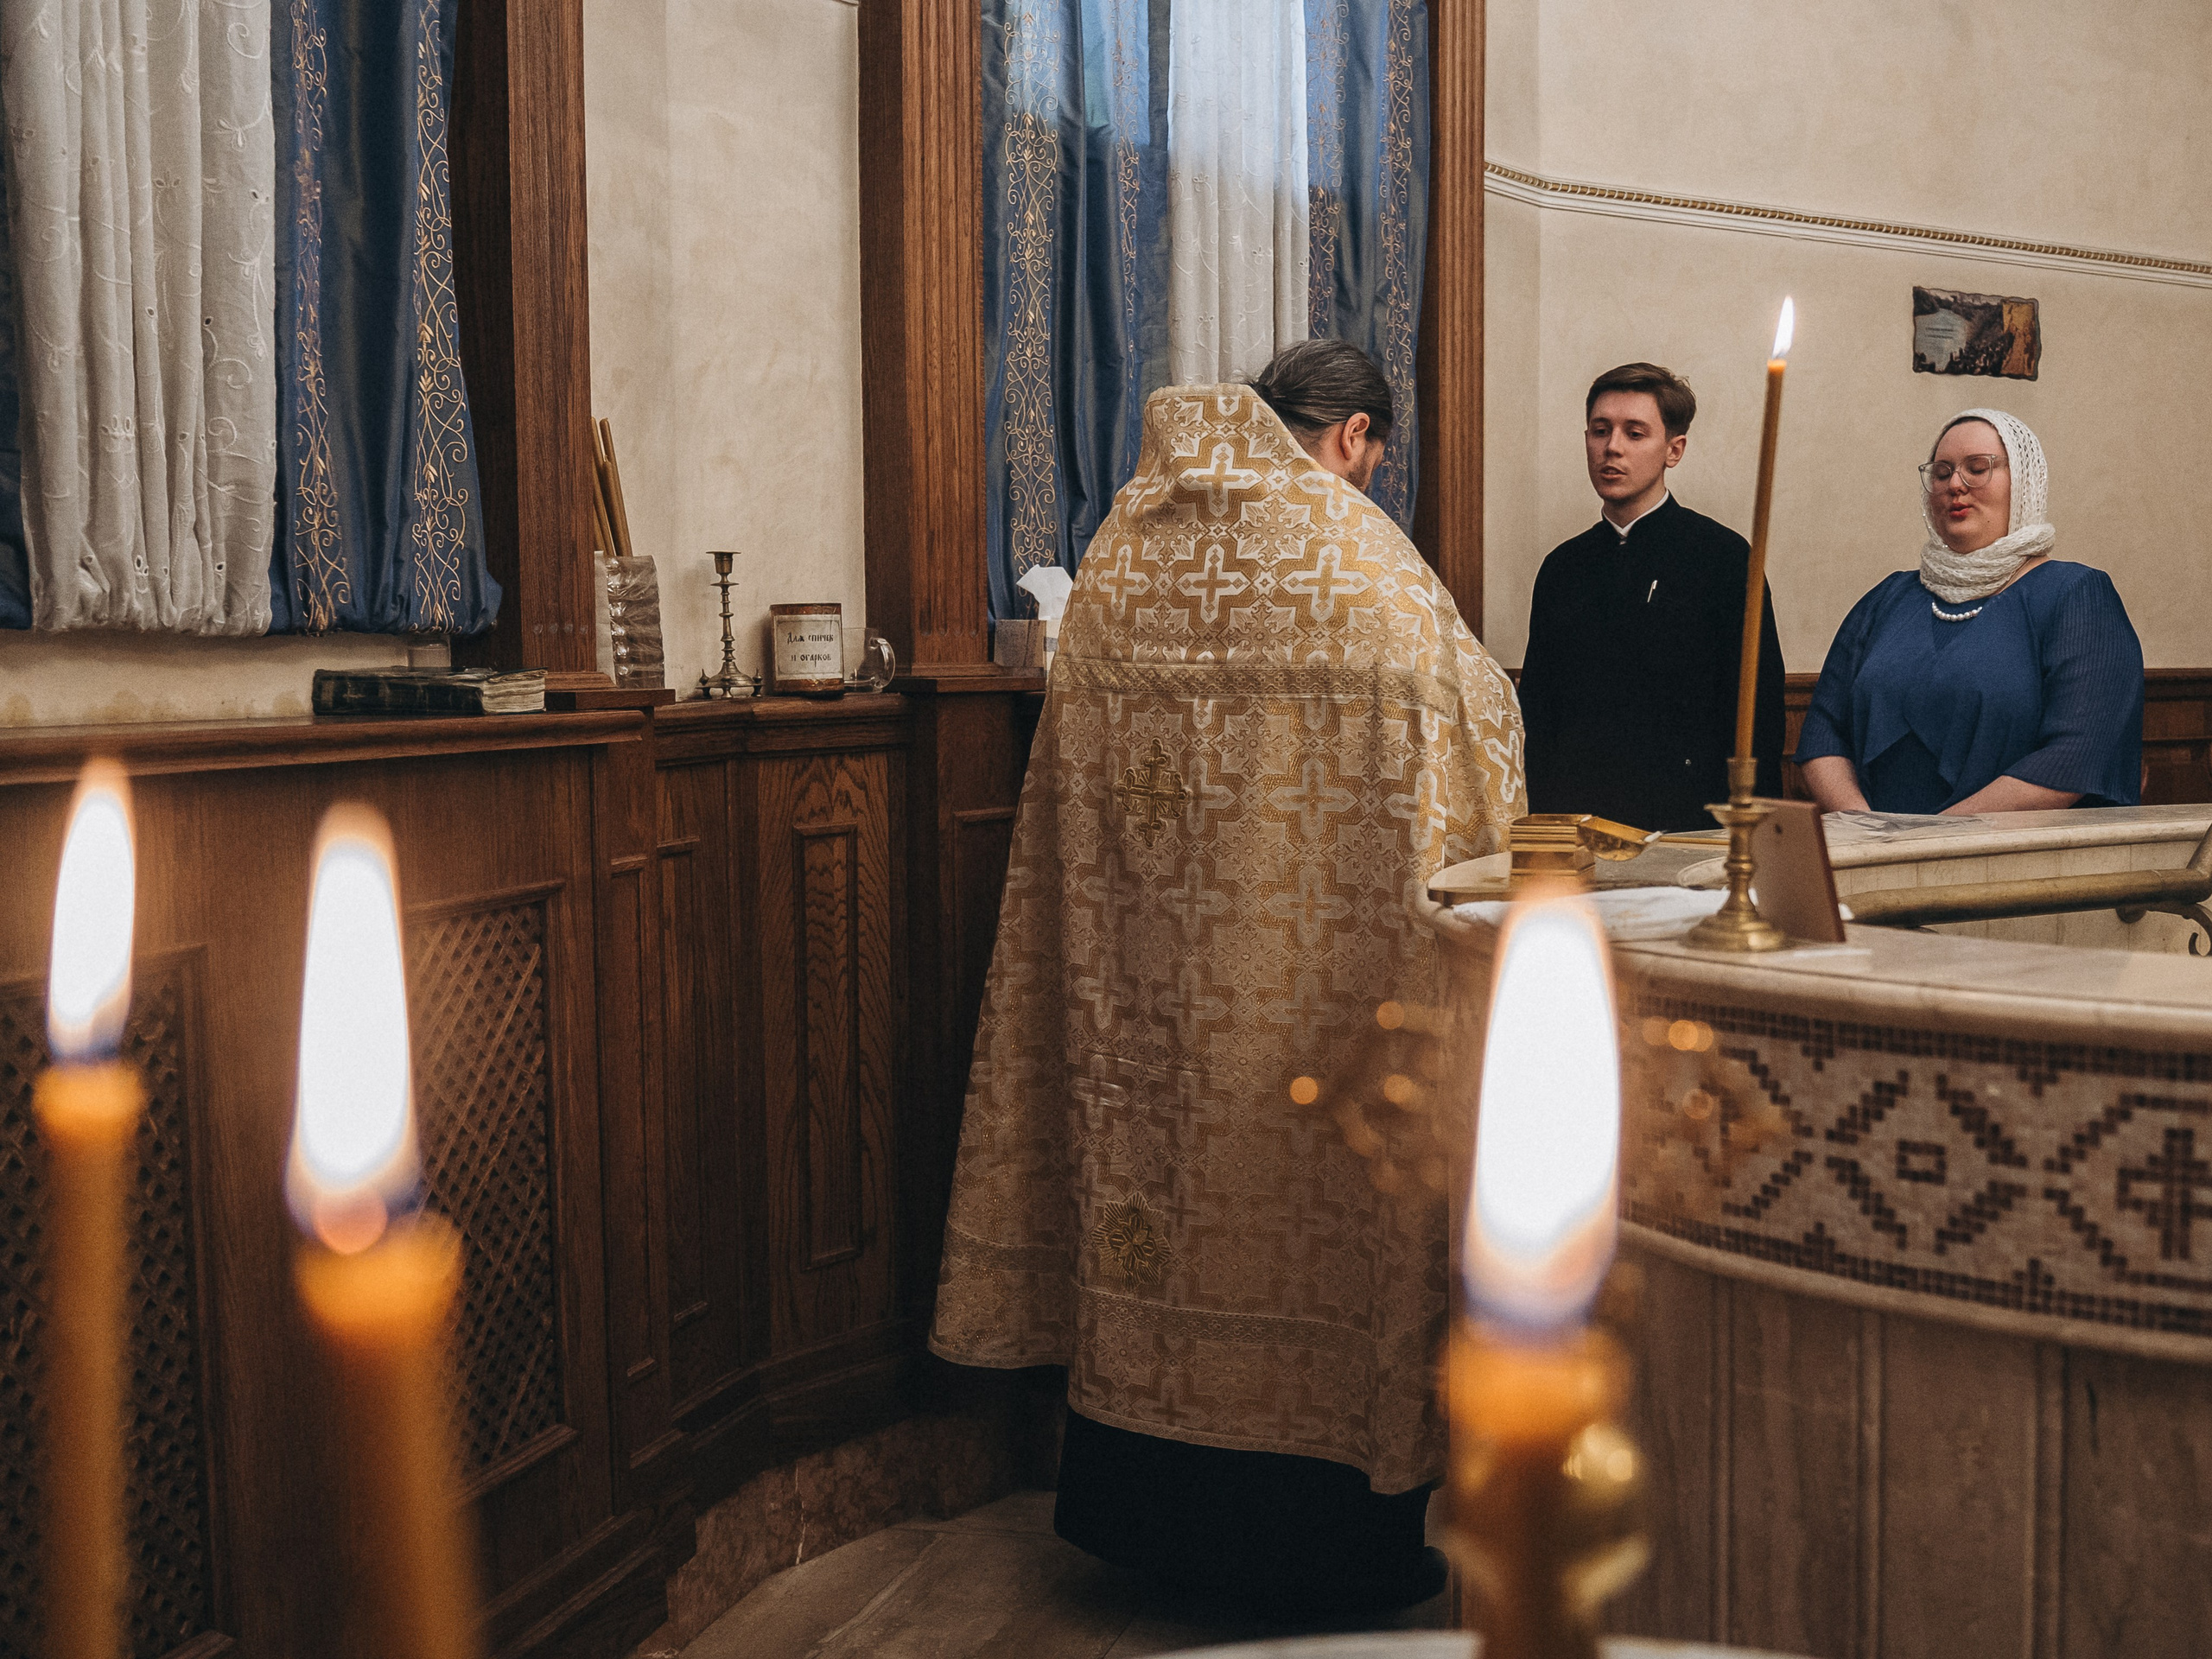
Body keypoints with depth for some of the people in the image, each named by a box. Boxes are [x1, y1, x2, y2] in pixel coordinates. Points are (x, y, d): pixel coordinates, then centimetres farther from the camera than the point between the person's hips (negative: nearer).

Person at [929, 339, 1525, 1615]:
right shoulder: (1354, 549, -9)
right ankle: (1320, 1532, 15)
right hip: (1313, 954, -5)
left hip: (1145, 958, 6)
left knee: (1160, 1137, 14)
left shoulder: (1125, 543, 8)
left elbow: (1086, 761, 13)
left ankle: (1148, 1508, 26)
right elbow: (1472, 699, -2)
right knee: (1311, 1170, 4)